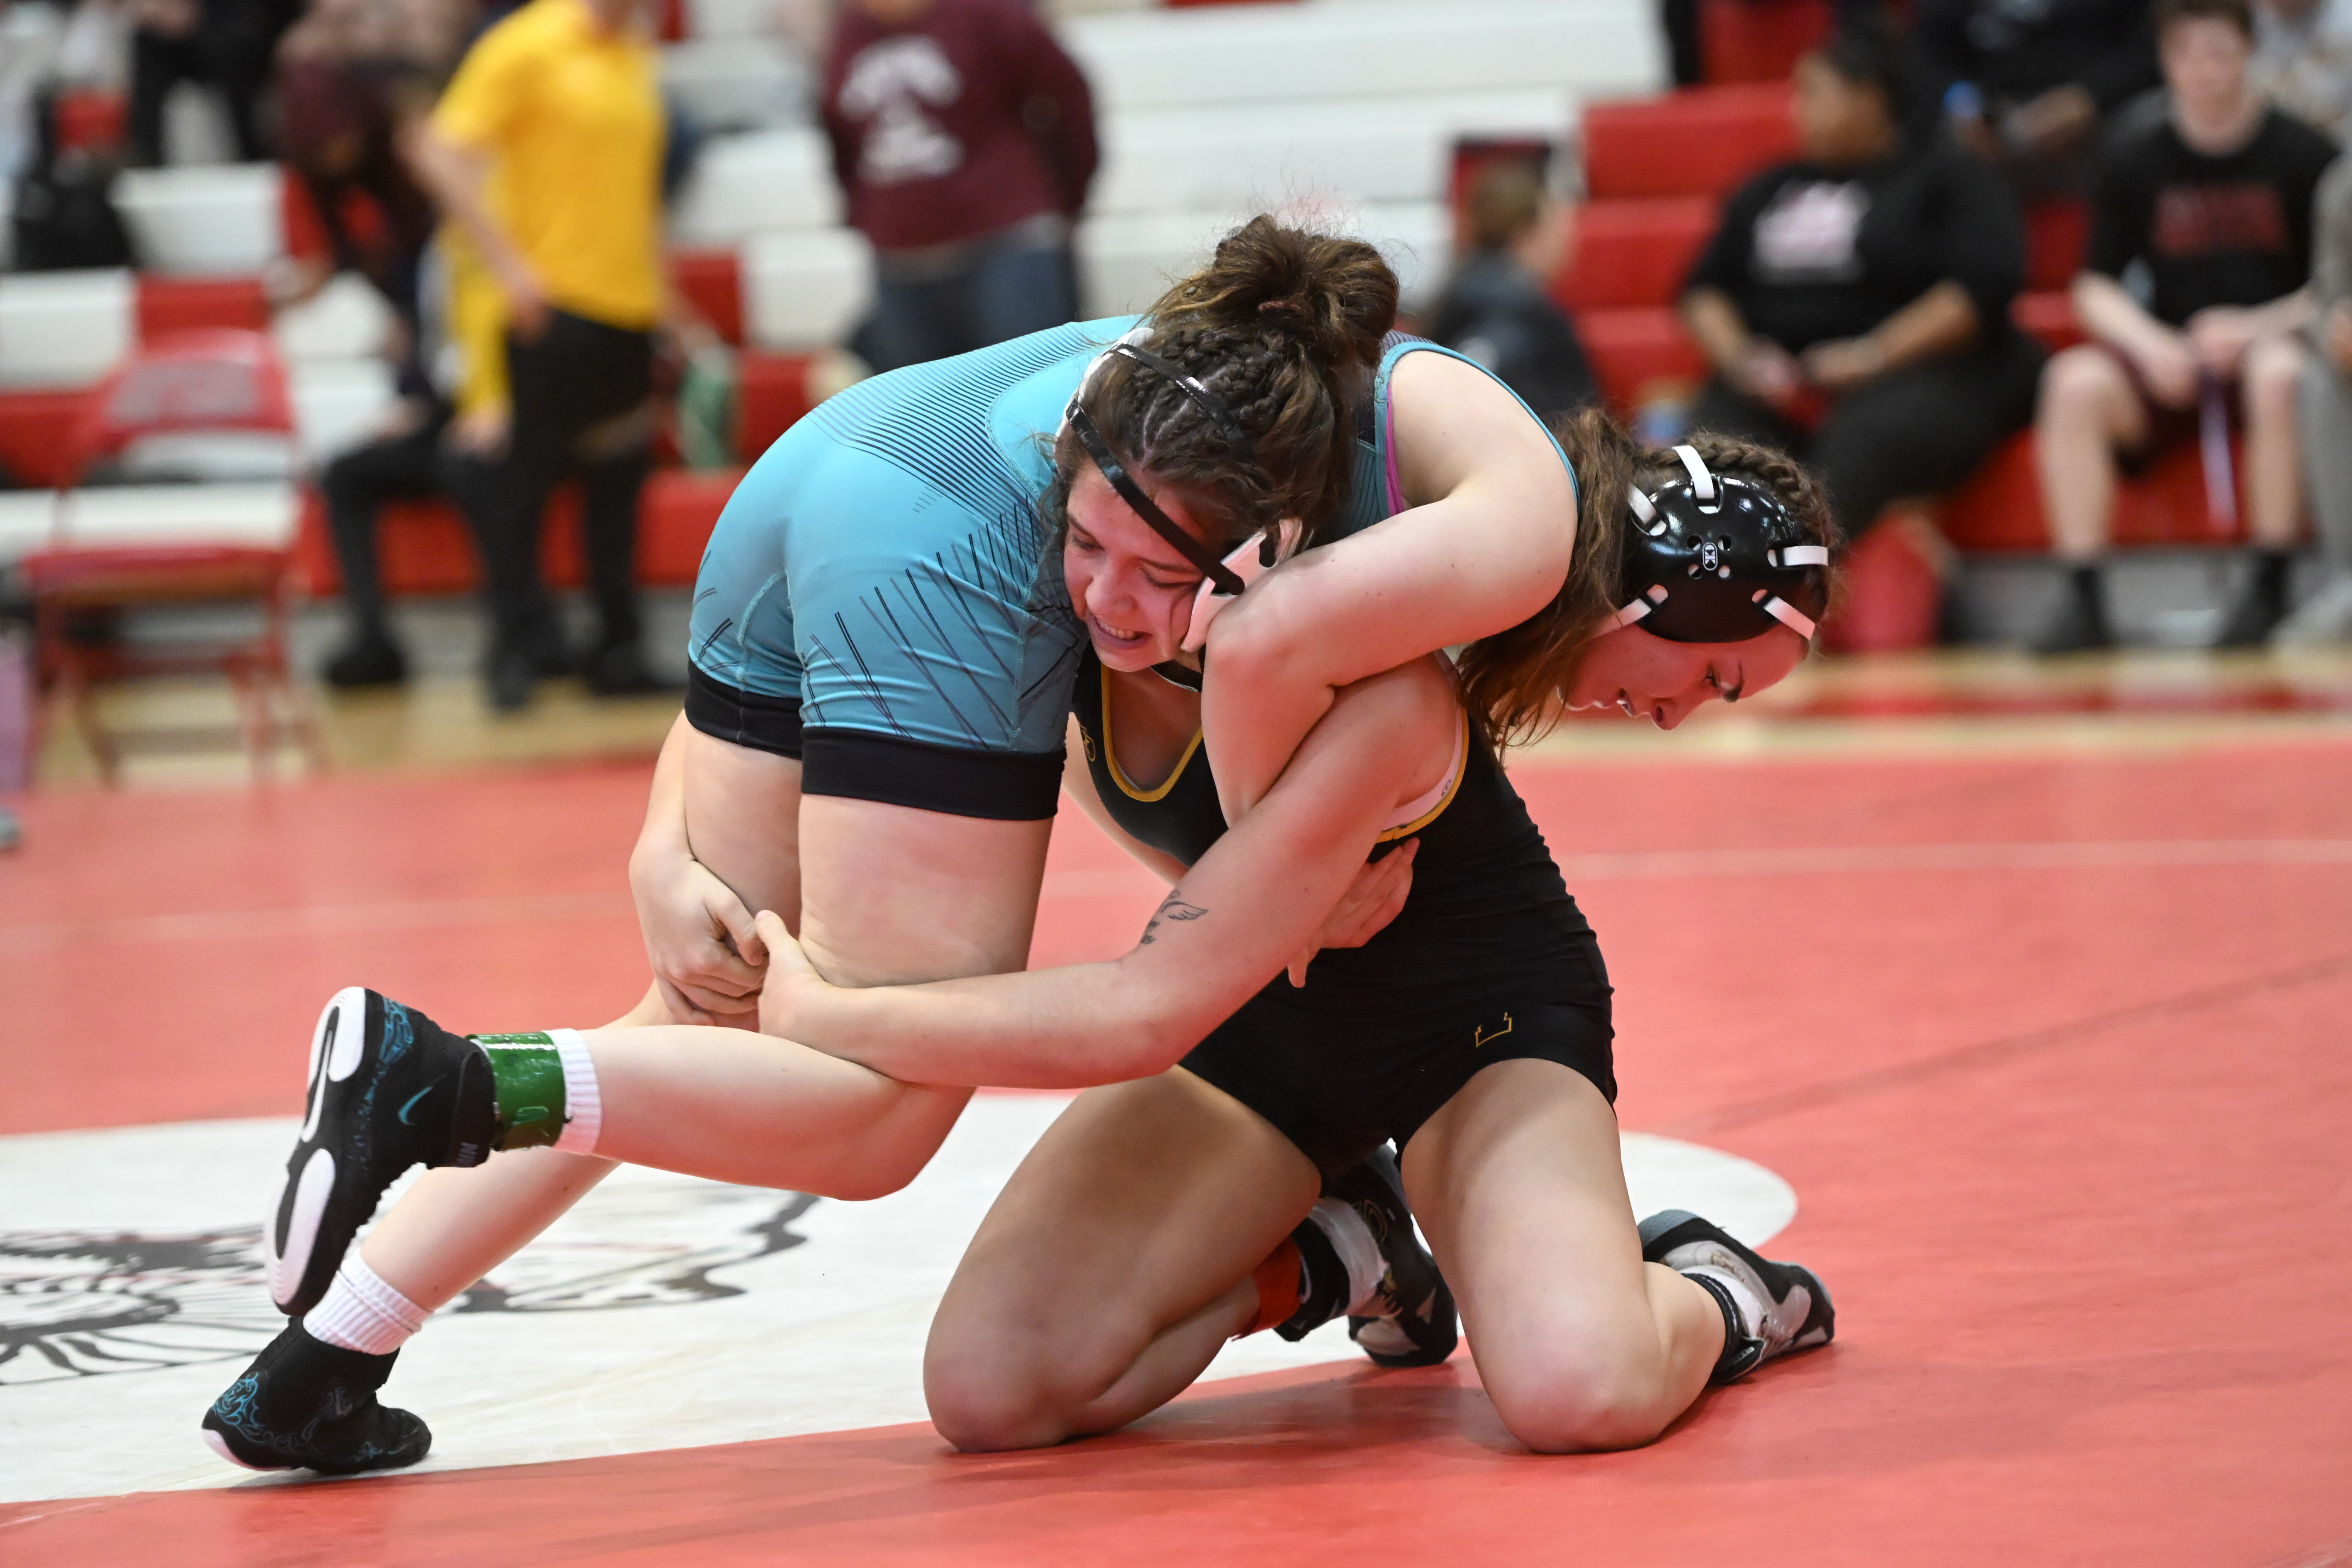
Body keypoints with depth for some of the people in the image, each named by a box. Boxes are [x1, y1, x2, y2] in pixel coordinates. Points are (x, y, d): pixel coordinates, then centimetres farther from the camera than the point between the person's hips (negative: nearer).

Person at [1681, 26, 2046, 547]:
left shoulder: (1947, 173, 9)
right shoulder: (1772, 190, 25)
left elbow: (1987, 282, -6)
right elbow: (1706, 286, 22)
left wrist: (1874, 355, -13)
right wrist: (1736, 354, -1)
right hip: (1778, 385, 4)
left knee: (1862, 442, -38)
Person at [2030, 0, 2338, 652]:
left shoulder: (2302, 155, 0)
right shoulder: (2134, 163, 6)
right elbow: (2096, 289, 7)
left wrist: (2257, 327, -17)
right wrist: (2150, 345, -13)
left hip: (2271, 340, -2)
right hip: (2170, 365, 2)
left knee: (2281, 374, -38)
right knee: (2076, 381, -28)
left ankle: (2268, 591, -29)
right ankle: (2083, 601, -29)